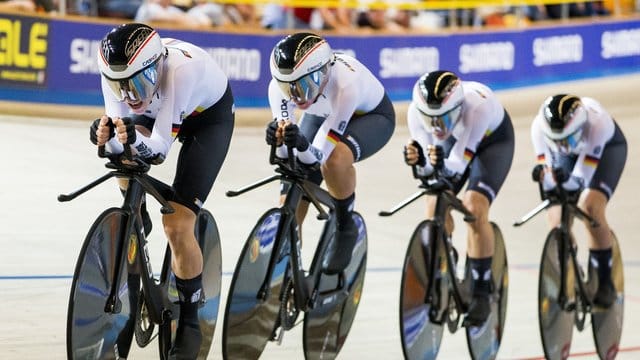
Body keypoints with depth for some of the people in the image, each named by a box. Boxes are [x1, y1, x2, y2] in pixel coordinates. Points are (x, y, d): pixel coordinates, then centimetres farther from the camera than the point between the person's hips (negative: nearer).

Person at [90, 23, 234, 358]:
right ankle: (136, 219, 10)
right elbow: (117, 145, -25)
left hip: (209, 116, -6)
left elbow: (159, 148, -40)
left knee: (177, 225, -16)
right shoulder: (117, 70, -28)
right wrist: (107, 136, -47)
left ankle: (189, 323, 0)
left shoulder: (180, 67, -42)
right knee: (124, 152, -23)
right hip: (158, 109, 6)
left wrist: (137, 139, -60)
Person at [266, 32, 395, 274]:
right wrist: (278, 140, -49)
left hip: (371, 116, -5)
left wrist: (302, 144, -61)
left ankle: (346, 229, -12)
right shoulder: (279, 86, -31)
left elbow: (318, 154, -40)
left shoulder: (346, 84, -43)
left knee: (335, 160, -36)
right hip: (322, 116, 5)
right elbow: (285, 155, -28)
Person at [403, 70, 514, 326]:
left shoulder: (477, 106, -43)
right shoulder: (416, 112, -32)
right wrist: (418, 161, -48)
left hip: (493, 139, -4)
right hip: (453, 139, 4)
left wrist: (443, 163, -62)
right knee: (435, 207, -14)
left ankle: (482, 293, -12)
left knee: (474, 209, -22)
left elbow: (458, 165, -41)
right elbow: (428, 167, -26)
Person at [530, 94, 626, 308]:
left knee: (591, 209, -26)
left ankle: (605, 283, -12)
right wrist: (545, 175, -52)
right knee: (557, 222, -10)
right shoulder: (540, 127, -34)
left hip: (607, 148, -3)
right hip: (568, 154, 3)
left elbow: (581, 178, -40)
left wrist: (566, 179, -60)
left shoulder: (596, 123, -42)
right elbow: (547, 168, -30)